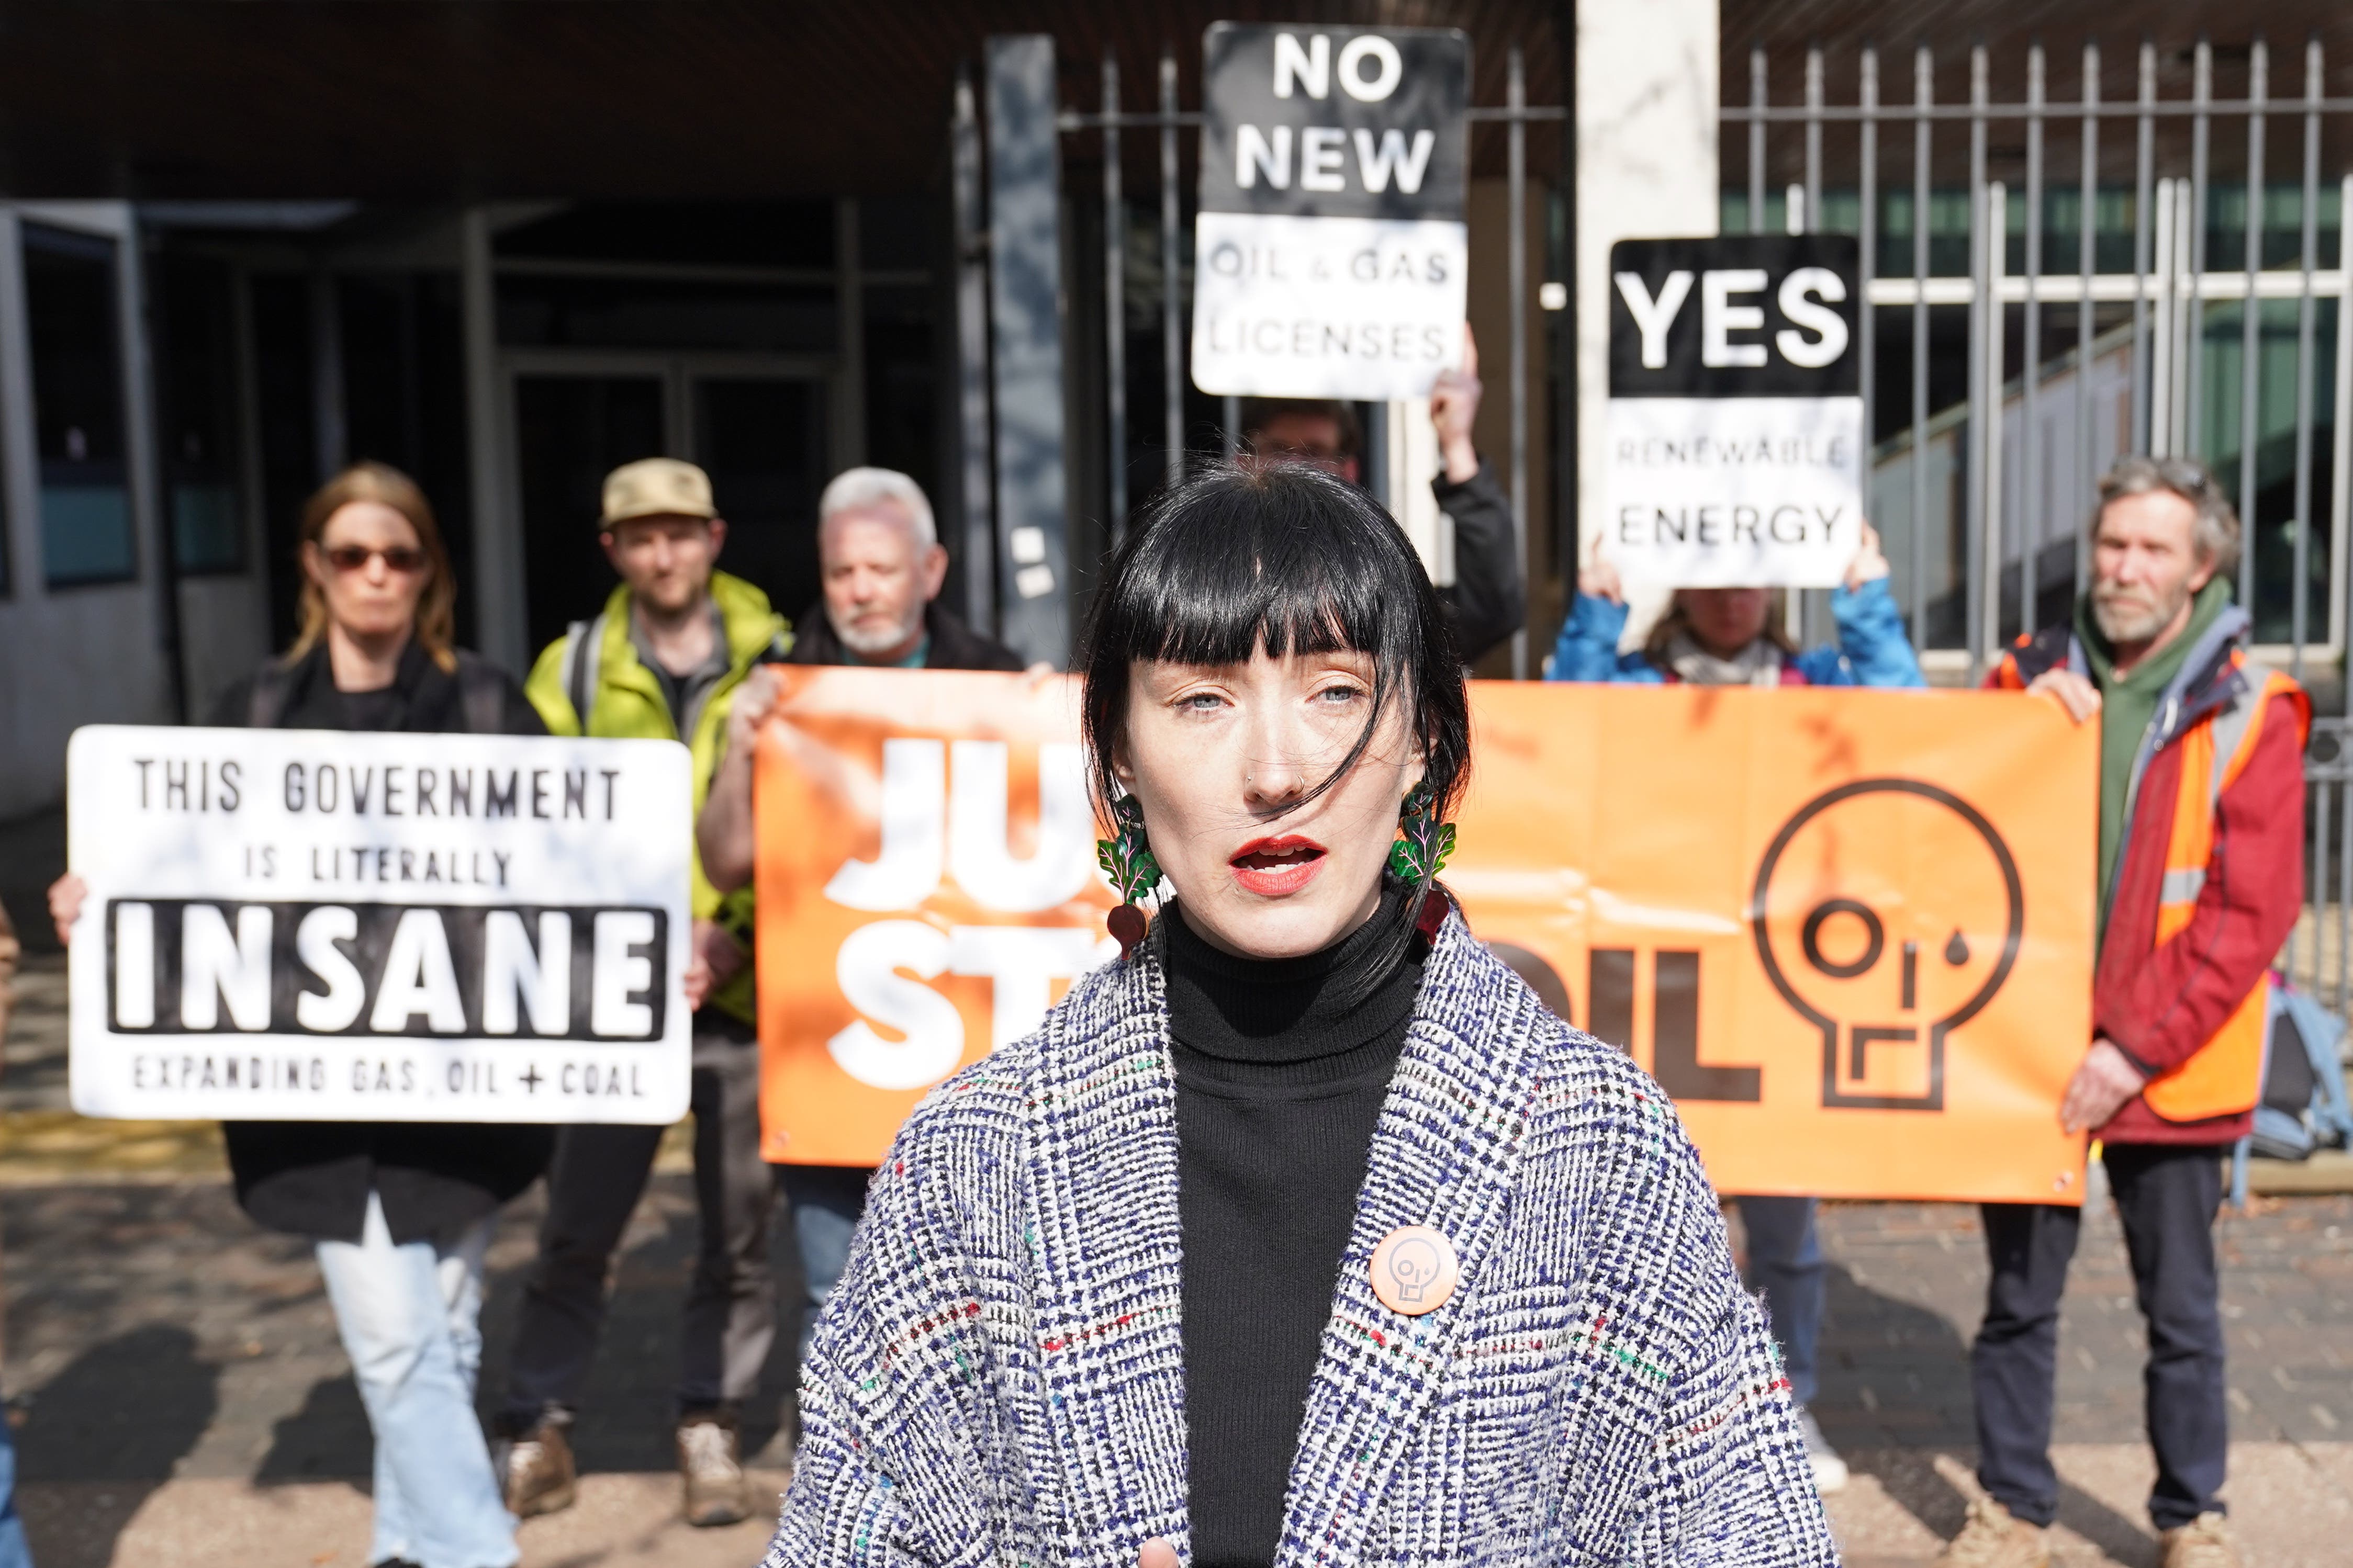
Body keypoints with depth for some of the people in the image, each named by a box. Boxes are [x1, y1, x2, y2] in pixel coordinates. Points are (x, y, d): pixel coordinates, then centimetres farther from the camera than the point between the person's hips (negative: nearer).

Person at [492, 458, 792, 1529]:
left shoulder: (779, 664, 2)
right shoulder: (575, 669, 4)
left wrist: (742, 933, -13)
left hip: (749, 992, 0)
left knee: (737, 1233, 9)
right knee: (577, 1230, 5)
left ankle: (710, 1428, 25)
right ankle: (537, 1429, 22)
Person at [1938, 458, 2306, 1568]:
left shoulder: (2247, 714, -4)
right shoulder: (2032, 679, 4)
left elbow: (2252, 911, -9)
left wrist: (2138, 1045, -15)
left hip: (2172, 1071, -2)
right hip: (2030, 1051, 2)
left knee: (2181, 1309, 11)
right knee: (2020, 1300, 11)